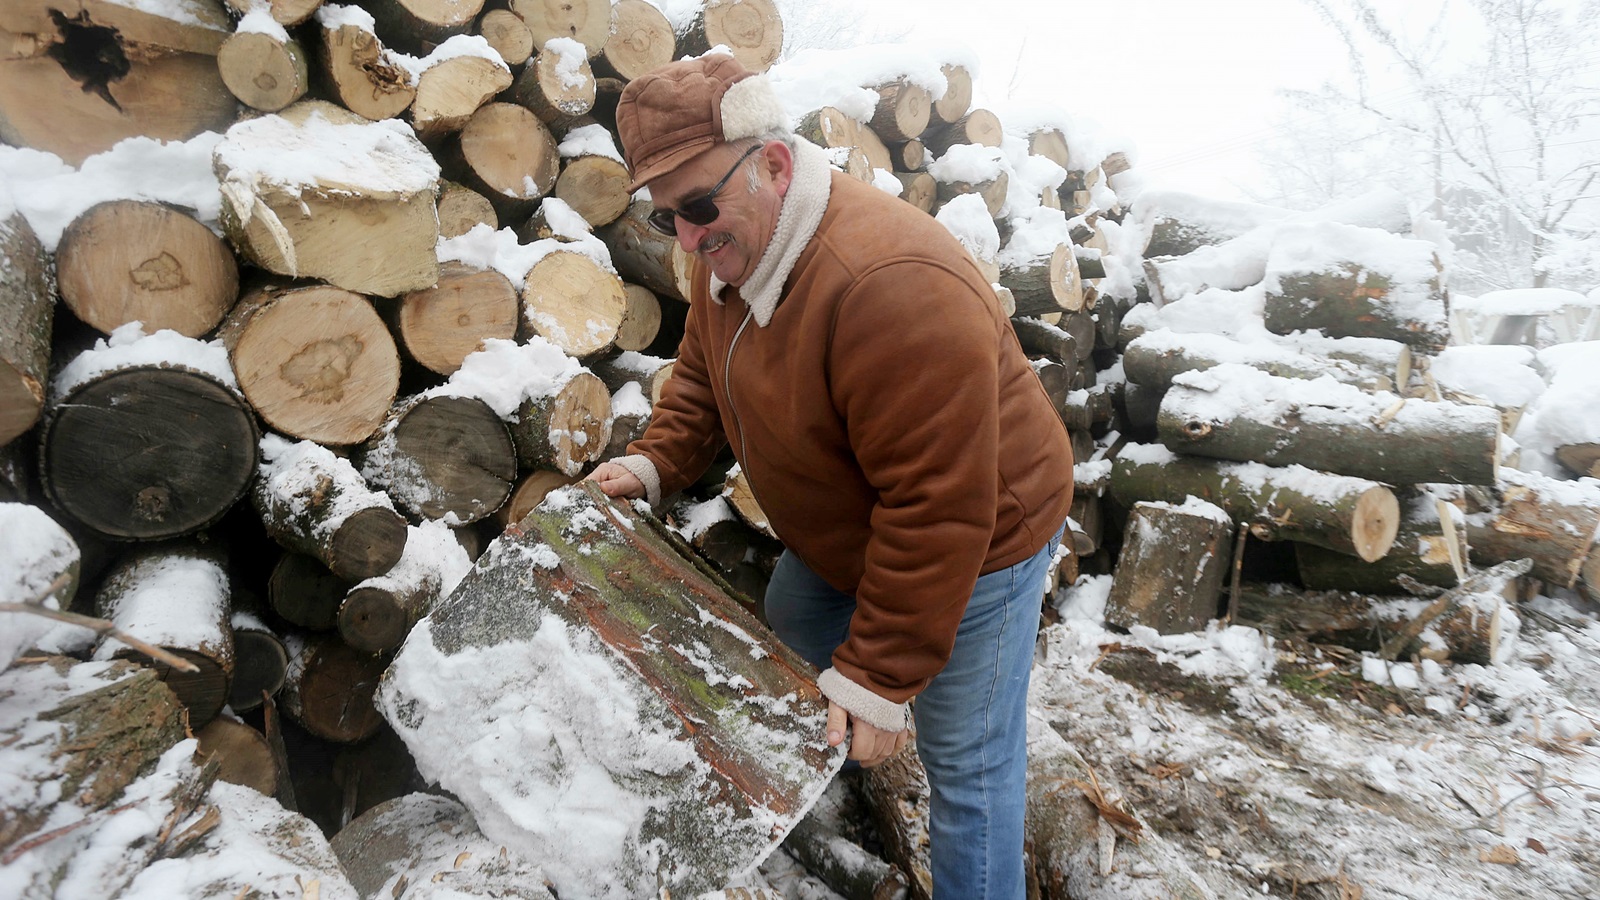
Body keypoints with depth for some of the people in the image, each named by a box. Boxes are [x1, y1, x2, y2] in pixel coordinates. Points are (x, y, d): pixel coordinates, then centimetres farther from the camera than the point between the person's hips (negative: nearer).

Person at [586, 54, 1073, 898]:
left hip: (976, 541, -8)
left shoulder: (893, 288, -37)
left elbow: (937, 508, -34)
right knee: (784, 639, 24)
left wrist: (880, 676, -29)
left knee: (967, 765, 2)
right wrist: (655, 462, -8)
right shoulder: (730, 249, -6)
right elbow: (702, 370, 10)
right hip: (844, 534, 9)